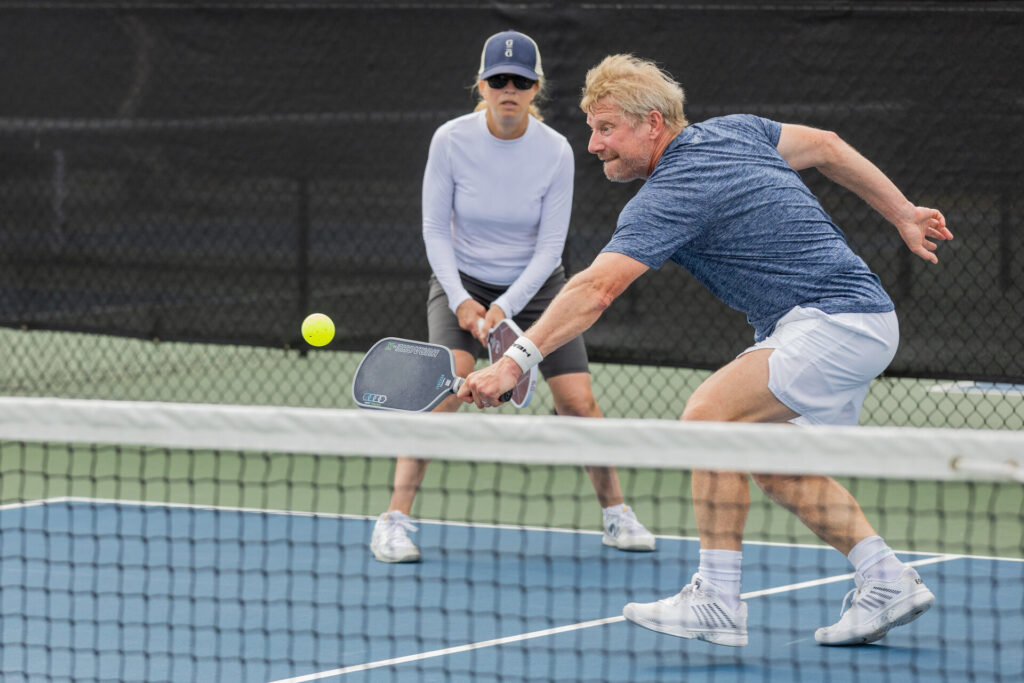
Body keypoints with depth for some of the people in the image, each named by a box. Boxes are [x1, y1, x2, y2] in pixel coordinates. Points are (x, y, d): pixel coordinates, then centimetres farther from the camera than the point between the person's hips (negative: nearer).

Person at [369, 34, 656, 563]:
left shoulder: (556, 152, -16)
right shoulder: (451, 140, -16)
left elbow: (550, 247, -12)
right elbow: (435, 228, -8)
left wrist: (504, 308, -23)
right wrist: (460, 300, -19)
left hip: (535, 284, 1)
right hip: (462, 281, -1)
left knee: (579, 401, -8)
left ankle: (615, 514, 16)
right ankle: (394, 518, -25)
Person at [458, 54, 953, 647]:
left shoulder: (670, 194, -18)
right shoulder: (732, 130, 9)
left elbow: (595, 290, -27)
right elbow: (826, 146, 19)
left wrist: (518, 360, -32)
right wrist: (903, 215, 26)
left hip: (835, 322, -11)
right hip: (865, 318, 11)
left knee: (710, 413, -22)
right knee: (779, 470, 17)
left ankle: (718, 602, -21)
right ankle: (887, 581, 20)